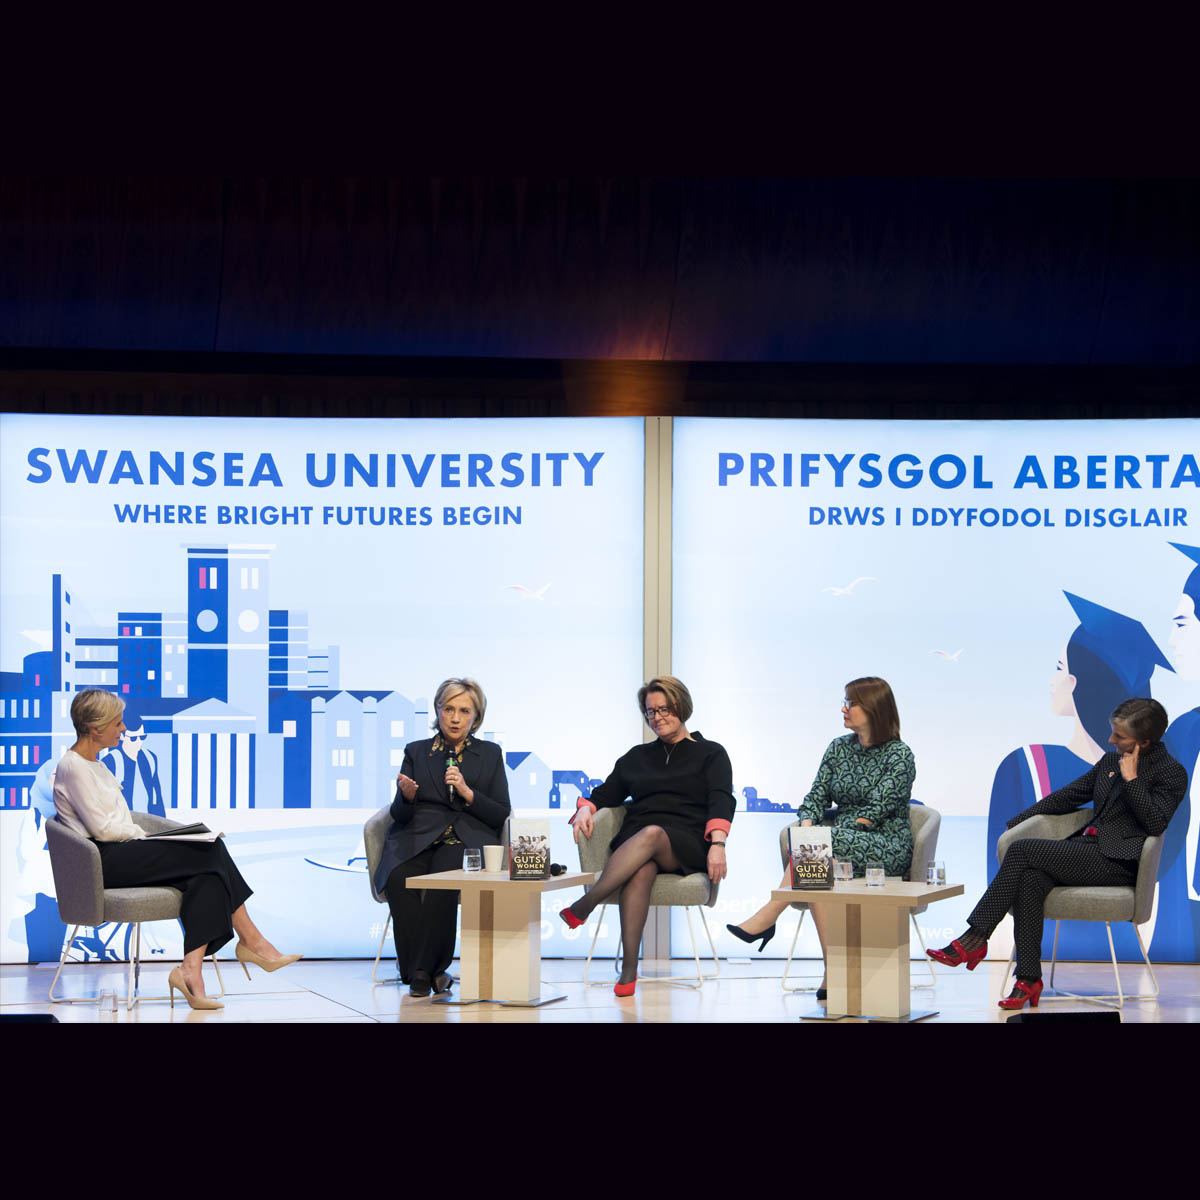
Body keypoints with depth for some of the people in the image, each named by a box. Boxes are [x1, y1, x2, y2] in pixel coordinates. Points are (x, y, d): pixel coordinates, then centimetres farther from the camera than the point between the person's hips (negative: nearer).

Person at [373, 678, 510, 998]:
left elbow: (501, 816, 9)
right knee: (399, 880, -34)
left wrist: (467, 792, -6)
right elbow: (400, 816, 12)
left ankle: (423, 971, -24)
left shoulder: (490, 754, 16)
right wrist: (407, 796, -11)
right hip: (417, 839, 1)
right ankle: (430, 972, -25)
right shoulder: (416, 752, 17)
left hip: (467, 840, -1)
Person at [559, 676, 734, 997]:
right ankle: (628, 969, -47)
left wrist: (717, 843, -18)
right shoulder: (637, 757, 28)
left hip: (686, 846, -2)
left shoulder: (711, 754, 16)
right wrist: (585, 809, 0)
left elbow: (721, 802, 1)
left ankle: (581, 909, -47)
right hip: (634, 841, 2)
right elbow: (606, 794, 25)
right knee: (641, 869, -37)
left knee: (652, 835, -39)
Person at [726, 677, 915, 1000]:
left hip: (888, 849, -5)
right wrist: (807, 825, -14)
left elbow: (876, 811, -13)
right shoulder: (838, 748, 15)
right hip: (840, 843, 5)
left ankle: (765, 919, -27)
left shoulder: (898, 755, -4)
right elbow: (816, 797, 10)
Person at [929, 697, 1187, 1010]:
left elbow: (1156, 823, -13)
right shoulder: (1110, 761, 22)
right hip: (1086, 848, 7)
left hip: (1117, 861, -7)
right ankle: (1028, 979, -28)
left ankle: (974, 940, -20)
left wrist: (1131, 779, -11)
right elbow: (1066, 797, 26)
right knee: (1030, 879, -27)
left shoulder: (1172, 773, 1)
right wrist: (1015, 823, 20)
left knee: (1023, 850, -22)